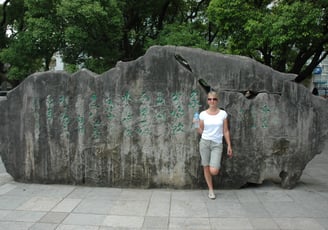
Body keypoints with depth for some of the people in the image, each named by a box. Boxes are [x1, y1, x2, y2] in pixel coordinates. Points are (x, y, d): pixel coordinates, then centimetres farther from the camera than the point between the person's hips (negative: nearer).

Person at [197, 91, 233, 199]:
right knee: (206, 168, 7)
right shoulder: (203, 114, 0)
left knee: (213, 171, -11)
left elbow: (226, 131, 4)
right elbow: (201, 131, 7)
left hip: (217, 144, -1)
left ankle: (216, 165, 26)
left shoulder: (223, 113, 0)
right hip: (205, 142, 1)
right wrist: (197, 126, -13)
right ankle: (211, 190, 27)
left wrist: (229, 146, 2)